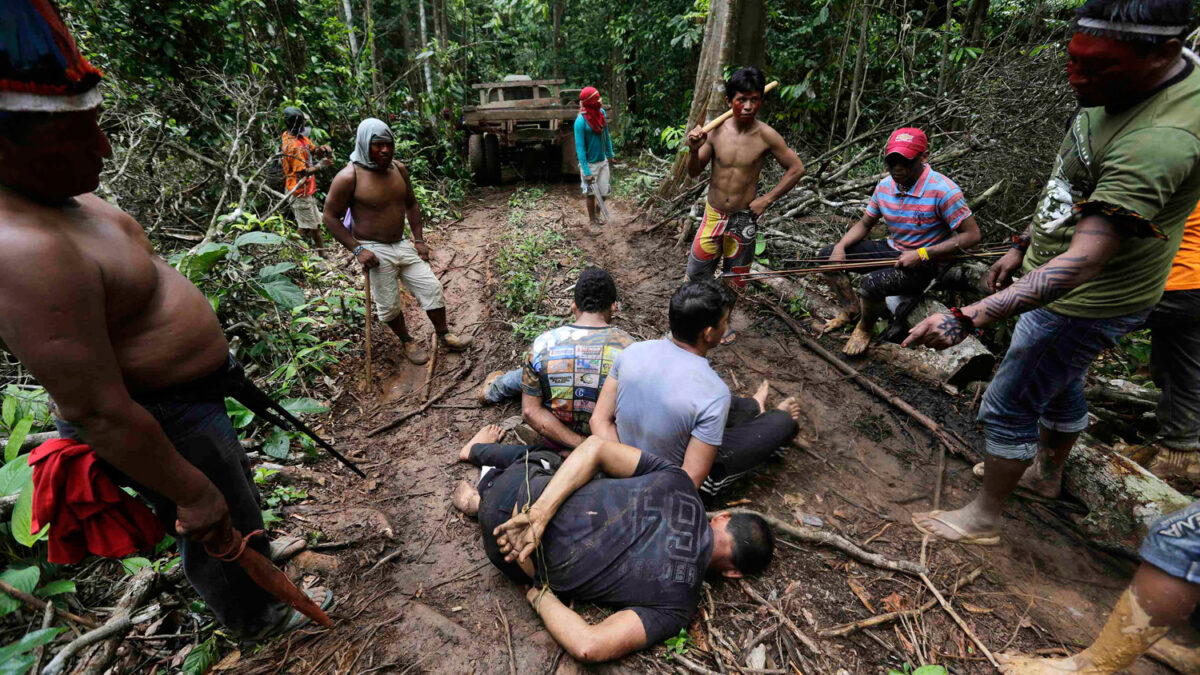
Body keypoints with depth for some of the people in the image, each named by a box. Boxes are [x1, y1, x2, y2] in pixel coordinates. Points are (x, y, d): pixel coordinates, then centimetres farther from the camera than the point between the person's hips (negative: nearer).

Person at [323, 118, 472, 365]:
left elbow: (411, 204, 15)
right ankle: (408, 342, 29)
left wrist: (419, 239, 8)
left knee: (432, 288, 5)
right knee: (389, 305, 5)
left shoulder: (398, 169, 2)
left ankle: (444, 336, 23)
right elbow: (330, 217, -11)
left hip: (402, 244, 6)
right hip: (375, 251, -5)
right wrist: (357, 249, -18)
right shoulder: (349, 177, -16)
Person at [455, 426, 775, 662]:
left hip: (521, 489, 2)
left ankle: (480, 450, 47)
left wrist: (539, 513, -19)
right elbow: (589, 647, -26)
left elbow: (595, 447, -16)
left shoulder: (677, 482, -13)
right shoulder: (676, 606, -16)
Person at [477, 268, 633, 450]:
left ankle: (494, 389, 61)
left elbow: (530, 411, -17)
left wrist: (580, 443, -19)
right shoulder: (629, 346, -22)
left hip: (558, 437, -1)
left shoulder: (543, 345, -21)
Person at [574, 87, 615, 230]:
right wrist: (586, 172, -21)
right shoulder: (581, 120, -22)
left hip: (603, 161, 5)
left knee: (604, 192, 11)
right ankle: (592, 221, 28)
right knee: (591, 194, 8)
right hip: (590, 164, -5)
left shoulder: (602, 112, -4)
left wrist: (610, 154, 16)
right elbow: (580, 148, -20)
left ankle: (597, 213, 39)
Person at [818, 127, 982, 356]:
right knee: (828, 255, -1)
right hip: (892, 250, 7)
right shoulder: (885, 186, -1)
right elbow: (864, 224, 10)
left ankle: (865, 329, -2)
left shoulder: (942, 190, -21)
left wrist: (922, 255, -25)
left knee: (872, 283, -35)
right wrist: (840, 246, -9)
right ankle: (851, 309, 12)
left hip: (927, 262, -7)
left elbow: (972, 235, -18)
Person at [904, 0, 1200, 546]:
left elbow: (1082, 262, -40)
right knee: (1060, 385, 26)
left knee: (1007, 408, 2)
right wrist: (1024, 245, 16)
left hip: (1085, 303, -10)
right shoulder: (1121, 86, -2)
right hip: (1056, 277, 10)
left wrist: (967, 319, -47)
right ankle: (1047, 475, 51)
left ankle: (984, 518, 21)